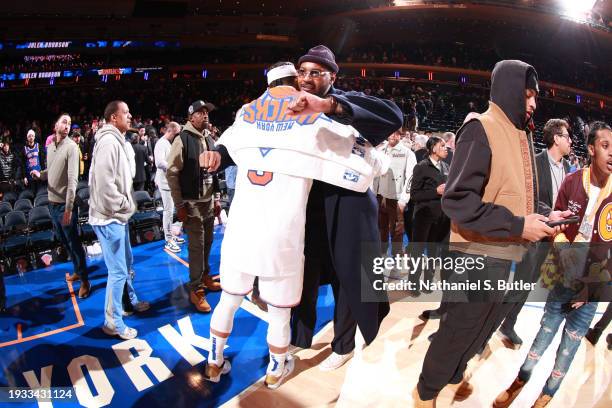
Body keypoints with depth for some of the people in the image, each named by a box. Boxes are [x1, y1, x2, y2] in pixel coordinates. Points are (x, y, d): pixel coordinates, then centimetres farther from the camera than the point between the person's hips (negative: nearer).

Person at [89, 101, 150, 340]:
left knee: (127, 263, 23)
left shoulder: (116, 141, 15)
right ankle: (113, 322, 10)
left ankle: (131, 302, 40)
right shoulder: (109, 142, -18)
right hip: (110, 218, -10)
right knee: (118, 271, -3)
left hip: (118, 216, 10)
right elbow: (105, 184, -25)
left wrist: (126, 206, 12)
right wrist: (124, 205, -14)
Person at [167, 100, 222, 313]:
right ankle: (196, 290, 7)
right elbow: (172, 173, -11)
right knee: (196, 246, -3)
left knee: (207, 242, 13)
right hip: (191, 202, -6)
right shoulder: (182, 139, -9)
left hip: (208, 201, 6)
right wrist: (179, 205, -13)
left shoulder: (209, 141, 12)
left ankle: (205, 277, 32)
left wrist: (216, 198, 14)